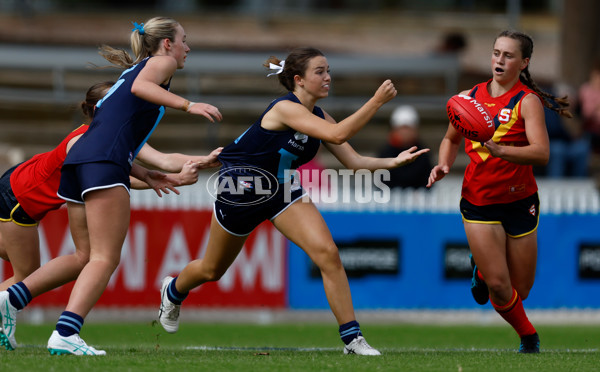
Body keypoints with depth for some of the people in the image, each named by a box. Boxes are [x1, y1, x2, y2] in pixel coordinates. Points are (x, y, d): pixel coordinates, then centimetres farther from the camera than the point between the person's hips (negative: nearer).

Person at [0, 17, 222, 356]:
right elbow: (140, 86, -14)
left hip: (78, 160, 9)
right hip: (104, 164, -9)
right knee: (105, 259, -13)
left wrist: (148, 176, 33)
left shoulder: (132, 70, 34)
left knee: (86, 256, 18)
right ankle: (65, 334, -28)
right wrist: (188, 105, -23)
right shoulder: (162, 62, 10)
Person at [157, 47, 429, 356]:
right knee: (212, 270, 14)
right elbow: (338, 135, -39)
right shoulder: (285, 108, -28)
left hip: (282, 189, 6)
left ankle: (352, 338, -15)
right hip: (239, 190, -6)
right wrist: (376, 101, -39)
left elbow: (353, 161, -4)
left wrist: (393, 162, -19)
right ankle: (173, 291, 50)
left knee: (327, 253, -17)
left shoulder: (319, 118, -4)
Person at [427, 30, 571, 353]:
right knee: (499, 286, -12)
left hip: (520, 202, -1)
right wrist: (444, 165, 1)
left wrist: (499, 150, -38)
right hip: (478, 202, 1)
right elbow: (451, 139, 22)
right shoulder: (470, 97, 4)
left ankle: (481, 269, 43)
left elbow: (541, 153, -24)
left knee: (520, 292, 8)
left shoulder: (527, 101, -9)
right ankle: (528, 338, 18)